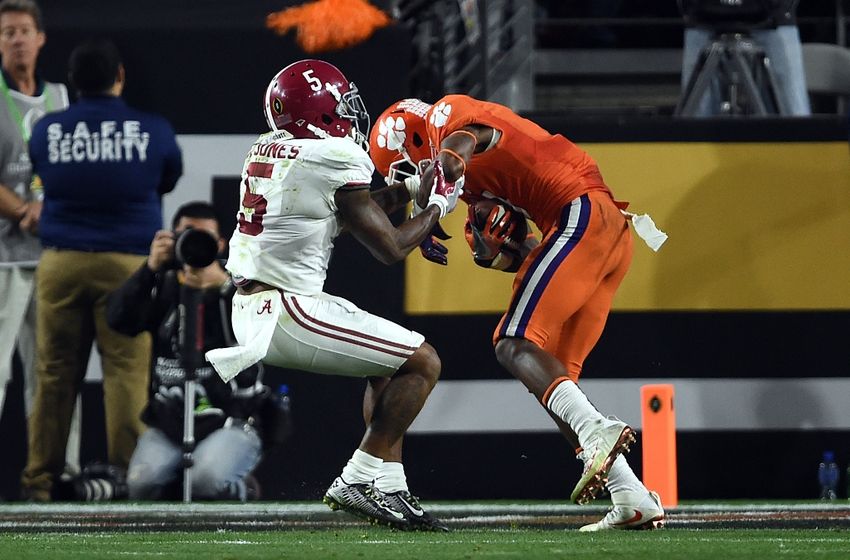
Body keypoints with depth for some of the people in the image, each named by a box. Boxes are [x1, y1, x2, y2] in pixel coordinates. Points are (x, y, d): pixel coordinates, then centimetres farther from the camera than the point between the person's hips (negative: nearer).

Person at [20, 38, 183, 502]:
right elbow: (168, 181, 16)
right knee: (126, 372, -2)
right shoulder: (153, 132, -2)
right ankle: (129, 476, -5)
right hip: (127, 265, -2)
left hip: (61, 263, 2)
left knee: (54, 373, 6)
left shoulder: (46, 131, 2)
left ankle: (41, 478, 7)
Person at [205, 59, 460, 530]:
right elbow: (389, 248, -7)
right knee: (421, 363, -4)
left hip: (250, 308, 9)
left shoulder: (268, 150, 11)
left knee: (389, 363, 23)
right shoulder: (335, 159, -14)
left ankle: (389, 489, 16)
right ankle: (359, 481, -4)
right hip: (286, 313, -9)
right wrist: (437, 208, 9)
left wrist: (410, 189, 22)